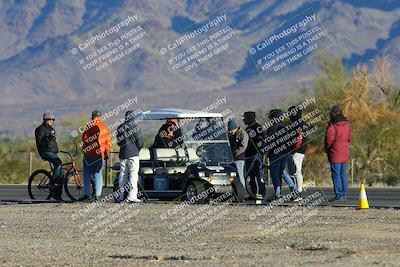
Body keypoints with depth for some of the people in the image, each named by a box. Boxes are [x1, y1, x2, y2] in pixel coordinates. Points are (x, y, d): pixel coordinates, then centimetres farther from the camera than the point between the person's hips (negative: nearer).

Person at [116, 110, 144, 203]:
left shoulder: (120, 128, 7)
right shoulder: (135, 128, -10)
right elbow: (140, 142, -8)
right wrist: (137, 149, 11)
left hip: (122, 154, 6)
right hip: (133, 154, -5)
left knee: (123, 174, 11)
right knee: (133, 174, -6)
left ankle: (121, 196, 12)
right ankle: (132, 196, -14)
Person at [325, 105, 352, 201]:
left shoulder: (332, 126, -16)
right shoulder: (346, 124, 5)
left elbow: (329, 140, -16)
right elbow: (349, 138, 11)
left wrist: (326, 148, 1)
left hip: (335, 153, -7)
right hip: (345, 153, 7)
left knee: (336, 175, -2)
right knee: (343, 174, 13)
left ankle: (339, 195, -4)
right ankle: (344, 195, 15)